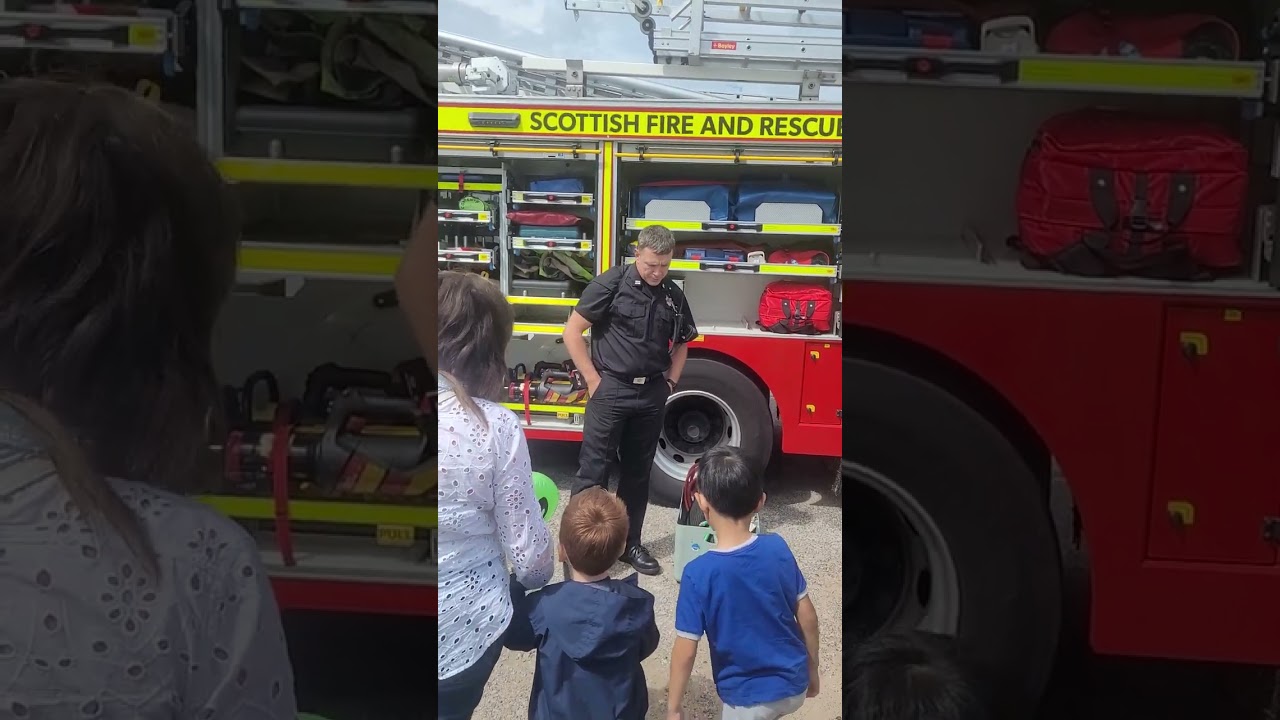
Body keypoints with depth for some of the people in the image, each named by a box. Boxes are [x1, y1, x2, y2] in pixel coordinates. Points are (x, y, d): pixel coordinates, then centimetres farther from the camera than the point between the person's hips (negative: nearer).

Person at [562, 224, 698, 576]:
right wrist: (593, 379, -9)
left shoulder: (673, 296, 7)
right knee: (593, 469, -3)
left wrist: (670, 382, 9)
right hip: (611, 390, -5)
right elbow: (572, 331, -8)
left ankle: (629, 543, 24)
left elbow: (681, 343, 22)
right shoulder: (611, 283, -8)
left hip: (652, 394, 5)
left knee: (638, 471, 12)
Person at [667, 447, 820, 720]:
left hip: (750, 697, -4)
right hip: (793, 684, 4)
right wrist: (812, 671, 13)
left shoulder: (699, 573, -23)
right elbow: (808, 617, -2)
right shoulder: (777, 548, -12)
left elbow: (685, 652, -17)